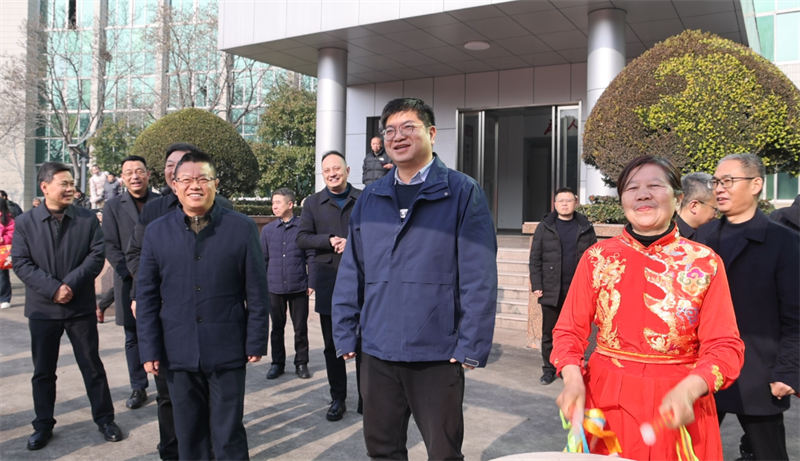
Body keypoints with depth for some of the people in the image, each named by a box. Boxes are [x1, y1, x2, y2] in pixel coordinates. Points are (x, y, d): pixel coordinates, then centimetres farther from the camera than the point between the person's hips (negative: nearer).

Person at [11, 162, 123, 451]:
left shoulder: (88, 219, 0)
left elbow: (97, 256, -6)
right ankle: (43, 425, 26)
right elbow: (21, 263, -7)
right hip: (42, 308, 0)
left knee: (92, 366, 8)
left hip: (81, 306, 0)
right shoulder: (25, 223, 0)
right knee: (43, 370, 11)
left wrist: (71, 284, -17)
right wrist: (53, 288, -17)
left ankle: (104, 418, 20)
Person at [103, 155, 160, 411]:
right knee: (133, 338, 9)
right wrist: (134, 274, -10)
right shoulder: (113, 206, 5)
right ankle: (138, 388, 21)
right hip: (129, 282, 1)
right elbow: (110, 247, 0)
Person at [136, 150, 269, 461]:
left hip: (227, 351, -2)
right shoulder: (156, 232, 4)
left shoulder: (242, 228, -3)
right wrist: (149, 349, 1)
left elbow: (257, 292, -2)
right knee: (188, 435, 15)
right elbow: (146, 297, 5)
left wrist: (256, 342, -3)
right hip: (178, 352, 2)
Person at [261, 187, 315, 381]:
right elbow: (263, 259, 6)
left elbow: (311, 256, -2)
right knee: (277, 327, 12)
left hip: (299, 287, -2)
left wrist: (311, 283, -5)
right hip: (275, 287, 2)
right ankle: (277, 363, 25)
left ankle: (301, 363, 21)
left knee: (301, 327, 8)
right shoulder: (267, 230, 3)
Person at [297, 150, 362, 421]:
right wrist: (329, 240, -16)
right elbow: (301, 239, -1)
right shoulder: (313, 203, 6)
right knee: (332, 346, 10)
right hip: (328, 284, 1)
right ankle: (338, 399, 23)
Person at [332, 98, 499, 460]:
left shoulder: (462, 193, -6)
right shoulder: (370, 198, 8)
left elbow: (478, 277, -10)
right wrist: (345, 334, 5)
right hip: (376, 351, 4)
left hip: (437, 354, -4)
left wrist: (471, 346, -13)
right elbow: (351, 273, 9)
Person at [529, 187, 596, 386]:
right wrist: (536, 285, -6)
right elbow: (535, 258, 0)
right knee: (549, 332, 6)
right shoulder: (545, 227, 2)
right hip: (551, 291, 0)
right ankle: (549, 369, 17)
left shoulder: (585, 228, 4)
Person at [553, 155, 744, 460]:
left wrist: (688, 390, -24)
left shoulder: (705, 263, -5)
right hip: (606, 402, 1)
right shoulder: (597, 258, -3)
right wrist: (573, 378, -17)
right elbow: (569, 331, 1)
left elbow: (724, 346, -7)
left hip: (677, 408, 0)